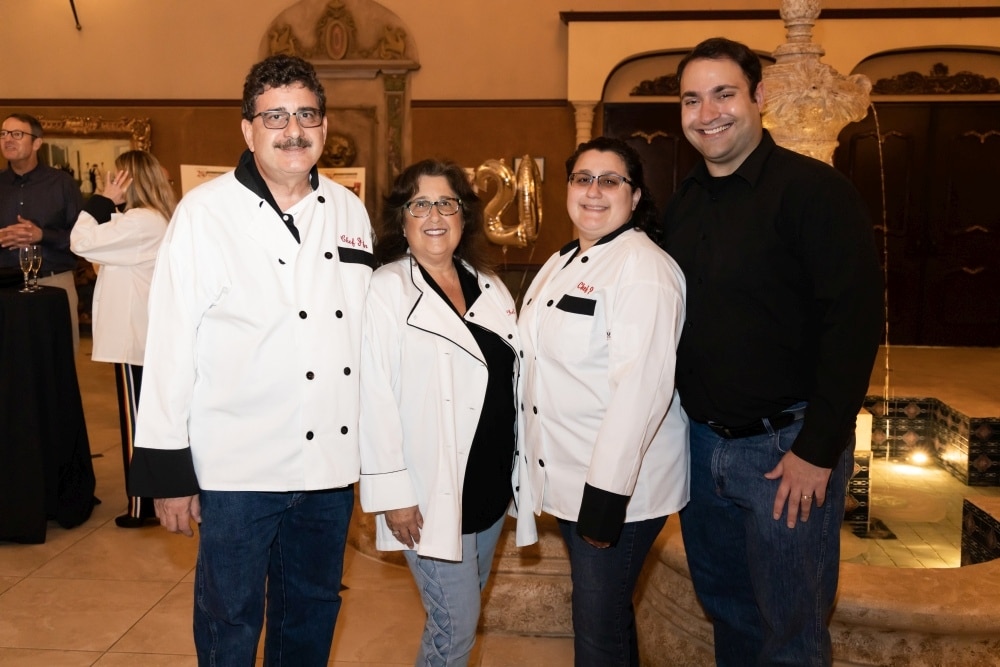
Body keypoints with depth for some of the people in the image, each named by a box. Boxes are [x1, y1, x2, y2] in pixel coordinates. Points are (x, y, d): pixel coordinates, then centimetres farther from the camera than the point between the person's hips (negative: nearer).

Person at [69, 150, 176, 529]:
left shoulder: (141, 222, -18)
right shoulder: (157, 219, 12)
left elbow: (80, 241, -19)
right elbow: (107, 244, 14)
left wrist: (105, 199, -11)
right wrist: (109, 204, 3)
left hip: (134, 338, -10)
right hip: (146, 335, 10)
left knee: (136, 420, -1)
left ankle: (142, 506, 9)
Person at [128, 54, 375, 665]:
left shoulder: (351, 211, 5)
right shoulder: (204, 213, -9)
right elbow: (170, 346, -10)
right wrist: (167, 471, -9)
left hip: (332, 459, 4)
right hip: (238, 467, -4)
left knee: (313, 612, 20)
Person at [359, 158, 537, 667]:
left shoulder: (488, 286, 9)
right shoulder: (388, 288, -9)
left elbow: (512, 378, 13)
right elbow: (375, 396, -13)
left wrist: (521, 470, 11)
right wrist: (392, 492, -16)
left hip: (493, 484, 6)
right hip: (432, 491, -6)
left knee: (464, 613, 17)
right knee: (455, 625, 1)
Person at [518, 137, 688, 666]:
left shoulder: (643, 267, -15)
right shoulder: (559, 266, 12)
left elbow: (642, 385, -24)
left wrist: (606, 495, -25)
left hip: (618, 485, -8)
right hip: (563, 478, 8)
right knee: (594, 613, 20)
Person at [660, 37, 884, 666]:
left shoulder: (813, 189, -12)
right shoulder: (682, 205, 8)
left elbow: (854, 323, -17)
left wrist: (818, 449, -19)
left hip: (787, 444, -6)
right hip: (703, 439, 6)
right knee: (724, 602, 21)